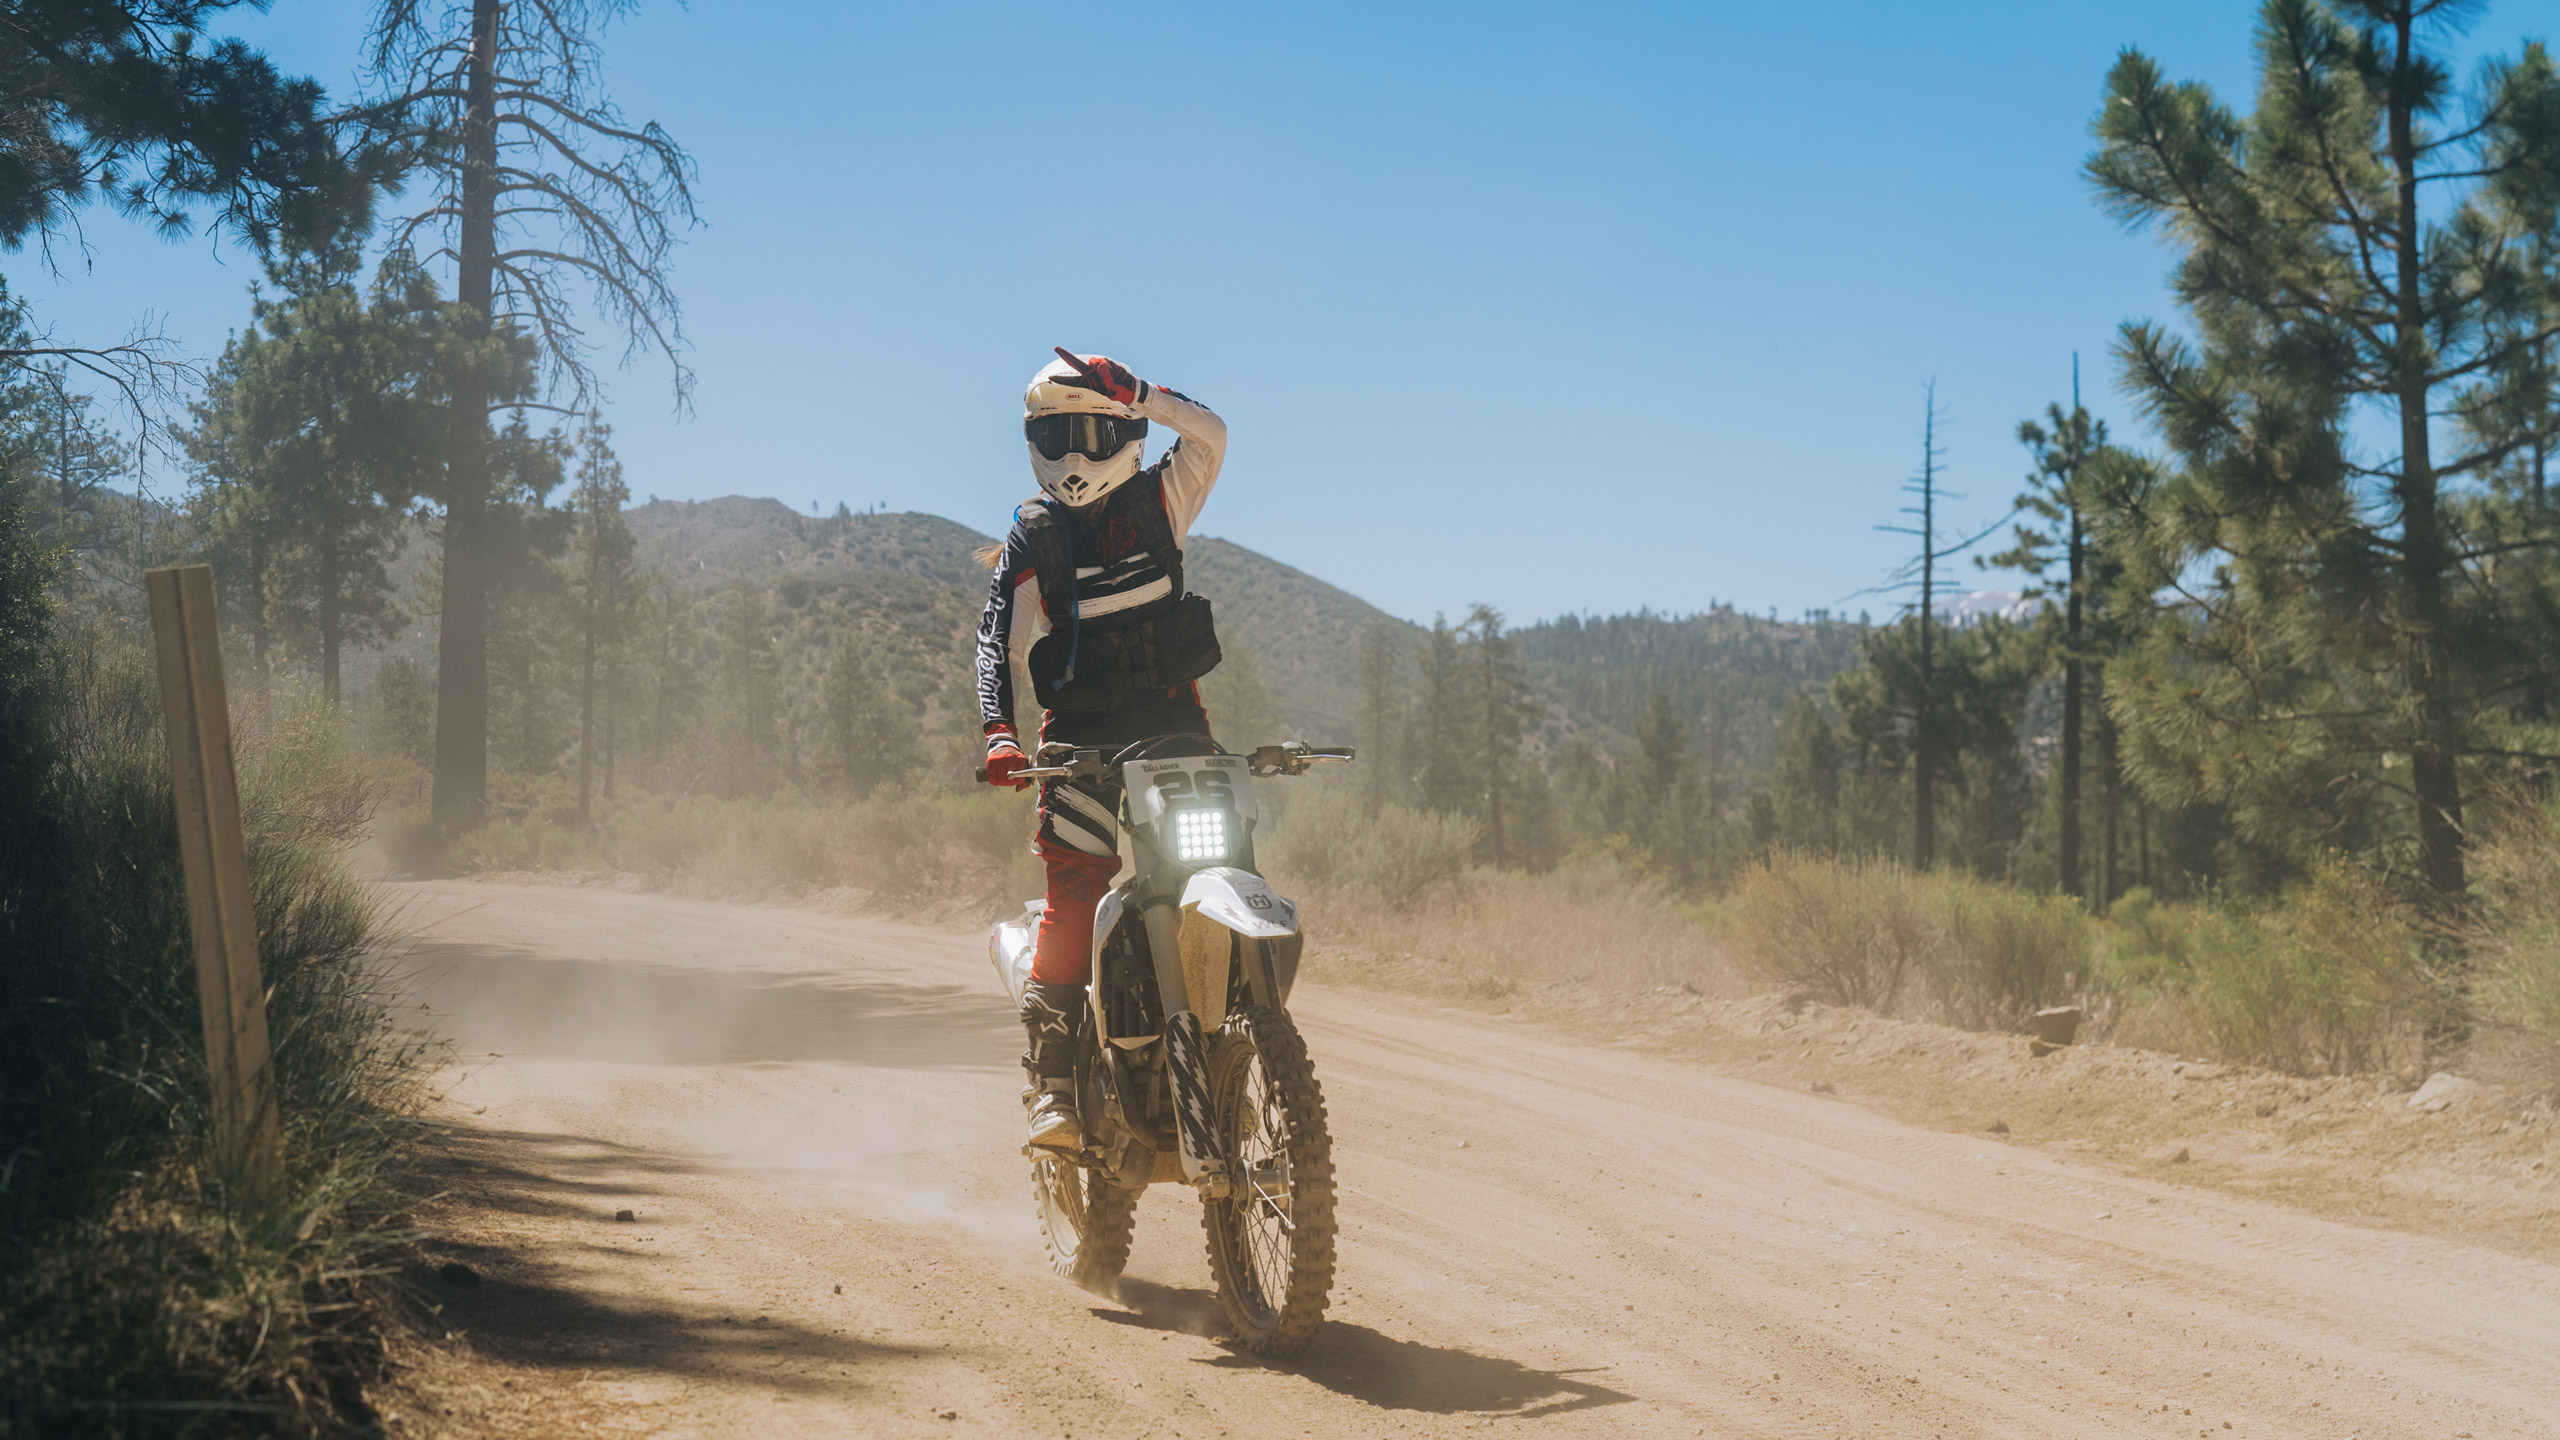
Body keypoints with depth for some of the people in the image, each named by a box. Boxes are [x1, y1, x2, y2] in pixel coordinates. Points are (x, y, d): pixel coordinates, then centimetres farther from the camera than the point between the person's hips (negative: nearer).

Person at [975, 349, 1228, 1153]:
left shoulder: (1155, 499, 11)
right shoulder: (1033, 532, 6)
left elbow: (1210, 435, -6)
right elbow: (994, 635, -4)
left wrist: (1135, 392, -18)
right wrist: (998, 732, -19)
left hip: (1175, 721, 2)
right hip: (1082, 737, -2)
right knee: (1076, 896, -15)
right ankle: (1053, 1085, -15)